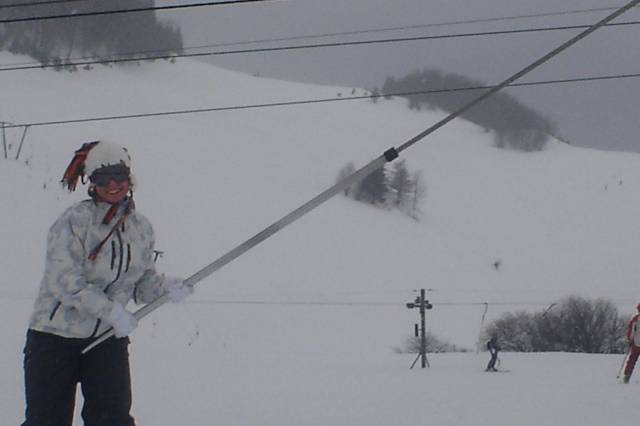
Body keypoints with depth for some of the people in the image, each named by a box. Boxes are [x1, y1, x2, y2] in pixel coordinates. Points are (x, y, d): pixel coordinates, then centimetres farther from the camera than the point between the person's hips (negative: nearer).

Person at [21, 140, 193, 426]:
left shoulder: (141, 228, 6)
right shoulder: (74, 220, -12)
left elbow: (142, 282, 12)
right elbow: (64, 280, -19)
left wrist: (166, 287, -10)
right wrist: (112, 311, -23)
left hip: (108, 340, 4)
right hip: (55, 336, -4)